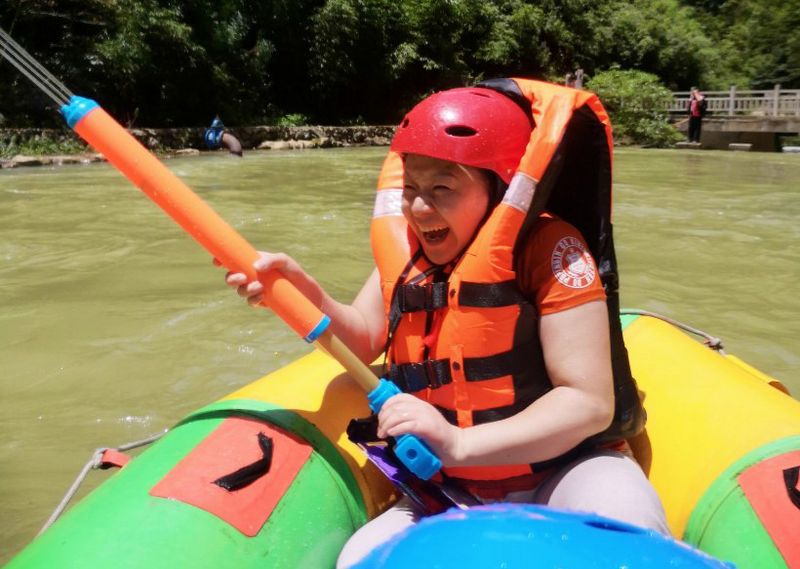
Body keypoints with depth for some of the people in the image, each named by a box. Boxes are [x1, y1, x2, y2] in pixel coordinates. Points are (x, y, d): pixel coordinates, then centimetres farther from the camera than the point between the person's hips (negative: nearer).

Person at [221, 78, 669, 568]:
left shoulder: (548, 247, -17)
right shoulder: (406, 248, 1)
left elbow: (589, 402, -20)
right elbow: (362, 340, 10)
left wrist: (459, 444, -30)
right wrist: (299, 290, -10)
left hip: (566, 467, -4)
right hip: (457, 494, 5)